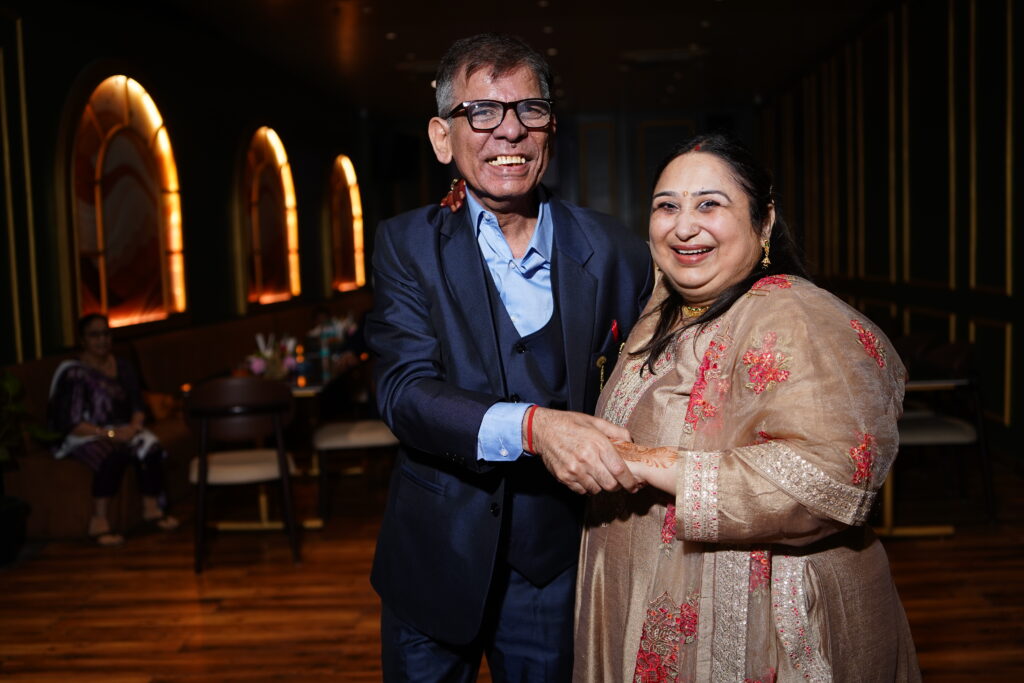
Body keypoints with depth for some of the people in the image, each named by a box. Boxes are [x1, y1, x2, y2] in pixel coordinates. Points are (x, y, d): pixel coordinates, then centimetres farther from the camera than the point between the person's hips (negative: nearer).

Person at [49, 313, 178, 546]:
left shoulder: (122, 367, 9)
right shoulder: (72, 373, -10)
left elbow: (138, 405, 9)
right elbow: (67, 422, -16)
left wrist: (134, 426, -14)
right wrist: (108, 433, -23)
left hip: (121, 431, 6)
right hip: (84, 436, -5)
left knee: (151, 447, -25)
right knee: (115, 455, -36)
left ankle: (151, 509, -11)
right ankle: (98, 522, -29)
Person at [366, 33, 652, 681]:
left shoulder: (615, 252, -4)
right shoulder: (408, 245, -6)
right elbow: (404, 389, -19)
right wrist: (530, 425, -33)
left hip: (555, 563, 1)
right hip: (437, 565, 0)